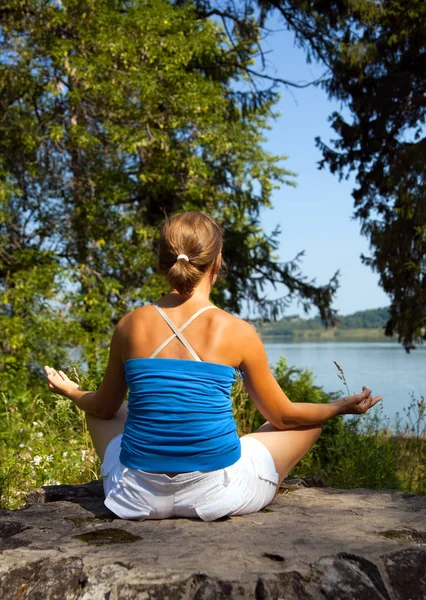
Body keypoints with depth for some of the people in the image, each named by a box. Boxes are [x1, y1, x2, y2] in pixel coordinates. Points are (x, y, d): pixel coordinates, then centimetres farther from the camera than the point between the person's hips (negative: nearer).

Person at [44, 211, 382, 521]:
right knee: (311, 420, 18)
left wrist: (71, 392, 34)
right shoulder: (237, 332, -10)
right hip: (215, 496, -2)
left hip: (138, 496, 3)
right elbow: (282, 417, 2)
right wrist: (344, 407, 19)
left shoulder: (131, 326, -3)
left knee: (100, 411, 33)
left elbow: (104, 408, 12)